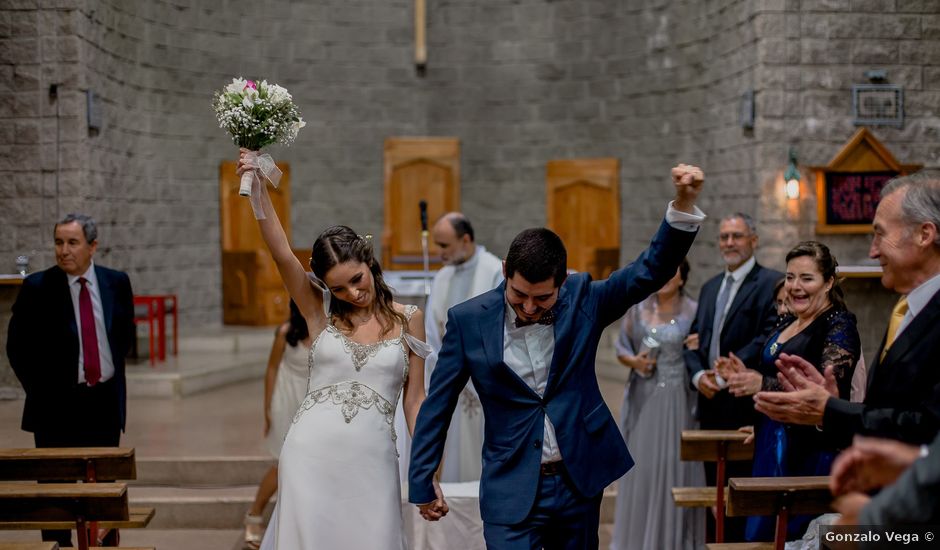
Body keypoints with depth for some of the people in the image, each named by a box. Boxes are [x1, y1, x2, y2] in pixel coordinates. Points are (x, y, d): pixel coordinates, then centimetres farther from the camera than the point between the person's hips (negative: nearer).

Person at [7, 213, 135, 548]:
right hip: (57, 405, -2)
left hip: (105, 401, 3)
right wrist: (41, 391, -2)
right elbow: (17, 347, 0)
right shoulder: (37, 288, -7)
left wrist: (113, 368, 8)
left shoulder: (116, 282, 1)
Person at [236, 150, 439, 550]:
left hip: (371, 464, 0)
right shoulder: (320, 312, 5)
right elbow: (281, 253, -9)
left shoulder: (408, 320, 6)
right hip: (310, 456, 0)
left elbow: (414, 400, 8)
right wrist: (257, 187, -20)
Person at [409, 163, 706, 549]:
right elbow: (437, 406, -1)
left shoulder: (582, 300, -5)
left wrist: (683, 203, -28)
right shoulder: (468, 320, -8)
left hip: (580, 482, 2)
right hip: (512, 490, -2)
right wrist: (422, 482, 2)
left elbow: (653, 269, -12)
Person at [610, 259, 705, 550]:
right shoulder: (637, 308, 6)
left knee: (673, 468, 0)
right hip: (641, 399, 3)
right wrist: (633, 361, -8)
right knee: (638, 468, 8)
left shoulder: (693, 312, -4)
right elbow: (621, 347, 11)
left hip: (677, 402, -3)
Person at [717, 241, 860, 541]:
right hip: (772, 445, 8)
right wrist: (744, 375, 4)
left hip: (811, 451, -8)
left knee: (795, 537, -2)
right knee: (759, 533, 12)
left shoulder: (839, 326, -11)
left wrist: (762, 384, -29)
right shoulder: (787, 323, 13)